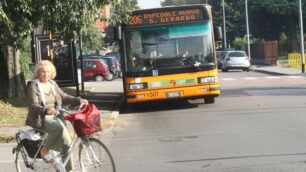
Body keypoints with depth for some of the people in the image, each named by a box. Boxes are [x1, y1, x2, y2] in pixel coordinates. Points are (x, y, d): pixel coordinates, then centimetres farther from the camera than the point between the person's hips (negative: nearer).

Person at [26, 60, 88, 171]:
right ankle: (44, 151, -13)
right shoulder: (33, 86, -8)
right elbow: (33, 106, -19)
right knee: (59, 127, -34)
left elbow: (64, 97, 15)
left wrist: (79, 100, -2)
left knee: (66, 142, -8)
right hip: (40, 118, -6)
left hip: (54, 117, 6)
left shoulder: (53, 84, 12)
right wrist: (46, 110, -39)